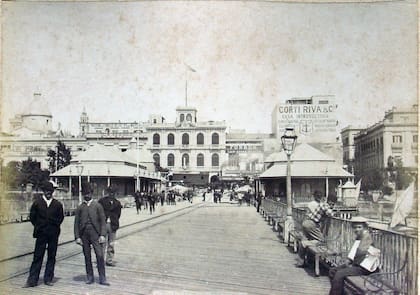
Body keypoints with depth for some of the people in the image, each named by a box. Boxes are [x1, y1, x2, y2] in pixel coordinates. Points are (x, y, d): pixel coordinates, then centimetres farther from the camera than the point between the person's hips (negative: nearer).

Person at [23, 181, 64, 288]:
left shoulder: (57, 204, 4)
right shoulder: (37, 203, 2)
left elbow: (61, 217, 12)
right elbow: (32, 216, 7)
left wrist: (55, 226, 4)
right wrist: (38, 227, 4)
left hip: (53, 234, 1)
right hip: (41, 234, -1)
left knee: (51, 257, 6)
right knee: (37, 256, -1)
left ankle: (48, 279, 15)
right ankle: (32, 280, 6)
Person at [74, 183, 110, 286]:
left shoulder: (97, 205, 6)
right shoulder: (80, 207, 11)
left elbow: (102, 221, 2)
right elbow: (76, 223, 8)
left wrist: (102, 235, -8)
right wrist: (77, 237, -1)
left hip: (95, 233, -2)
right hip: (84, 234, 2)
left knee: (100, 255, -8)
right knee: (87, 256, 7)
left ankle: (102, 278, -2)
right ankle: (89, 277, 19)